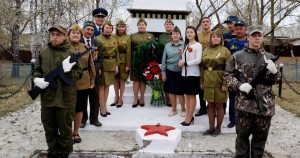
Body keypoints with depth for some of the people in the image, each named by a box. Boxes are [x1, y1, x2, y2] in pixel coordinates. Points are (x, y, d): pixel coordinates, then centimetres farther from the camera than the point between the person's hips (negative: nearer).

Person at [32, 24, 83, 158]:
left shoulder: (71, 52, -3)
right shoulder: (43, 52, 8)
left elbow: (79, 72, -2)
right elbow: (36, 70, 16)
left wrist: (68, 71, -21)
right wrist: (36, 79, -4)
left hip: (65, 97, -4)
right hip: (47, 96, 4)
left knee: (65, 127, 8)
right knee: (49, 127, 14)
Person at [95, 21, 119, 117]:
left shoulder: (114, 40, 13)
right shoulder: (98, 39, -5)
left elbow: (116, 53, 14)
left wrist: (117, 65, 6)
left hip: (111, 66, 6)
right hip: (102, 65, -6)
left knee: (107, 86, 10)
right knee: (101, 86, -2)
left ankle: (104, 106, 20)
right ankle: (103, 108, 2)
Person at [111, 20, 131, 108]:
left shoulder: (127, 38, -1)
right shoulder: (113, 37, 4)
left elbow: (128, 52, -4)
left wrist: (128, 65, -8)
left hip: (123, 61, -2)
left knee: (122, 80, 4)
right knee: (115, 80, 10)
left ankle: (120, 99, 16)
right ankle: (116, 98, 24)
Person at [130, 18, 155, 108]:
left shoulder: (151, 36, 12)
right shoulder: (132, 36, 11)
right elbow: (130, 49, 5)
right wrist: (129, 61, -5)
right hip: (135, 60, 0)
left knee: (143, 79, 4)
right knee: (136, 79, 0)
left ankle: (142, 98, 14)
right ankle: (135, 99, 7)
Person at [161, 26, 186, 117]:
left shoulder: (184, 45, -3)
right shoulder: (167, 46, 5)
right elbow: (164, 60, 7)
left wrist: (182, 53, -21)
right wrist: (163, 73, 5)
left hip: (180, 72, -3)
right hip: (170, 71, 3)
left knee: (179, 92, 2)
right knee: (171, 91, 11)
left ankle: (183, 109, 24)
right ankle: (174, 109, 27)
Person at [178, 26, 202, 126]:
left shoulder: (198, 45, -7)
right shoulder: (186, 45, 14)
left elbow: (198, 60, -16)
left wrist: (185, 63, -14)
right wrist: (181, 62, -6)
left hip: (193, 74, -7)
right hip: (185, 73, 7)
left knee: (192, 95, 0)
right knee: (187, 95, 9)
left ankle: (189, 118, 6)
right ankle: (188, 116, 17)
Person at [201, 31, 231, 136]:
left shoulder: (225, 50, -4)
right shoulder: (206, 50, 10)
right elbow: (202, 66, 12)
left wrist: (225, 83, -15)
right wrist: (201, 81, 8)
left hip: (219, 82, -4)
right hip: (208, 82, 4)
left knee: (218, 106, 5)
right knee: (210, 105, 10)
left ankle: (218, 128, 19)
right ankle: (211, 127, 22)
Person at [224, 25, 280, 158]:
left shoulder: (269, 57, 10)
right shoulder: (238, 56, 1)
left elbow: (275, 81, 14)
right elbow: (228, 74, 4)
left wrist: (274, 72, -9)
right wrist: (239, 85, -13)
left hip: (265, 104, 3)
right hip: (245, 102, -3)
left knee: (261, 136, 13)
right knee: (242, 134, 6)